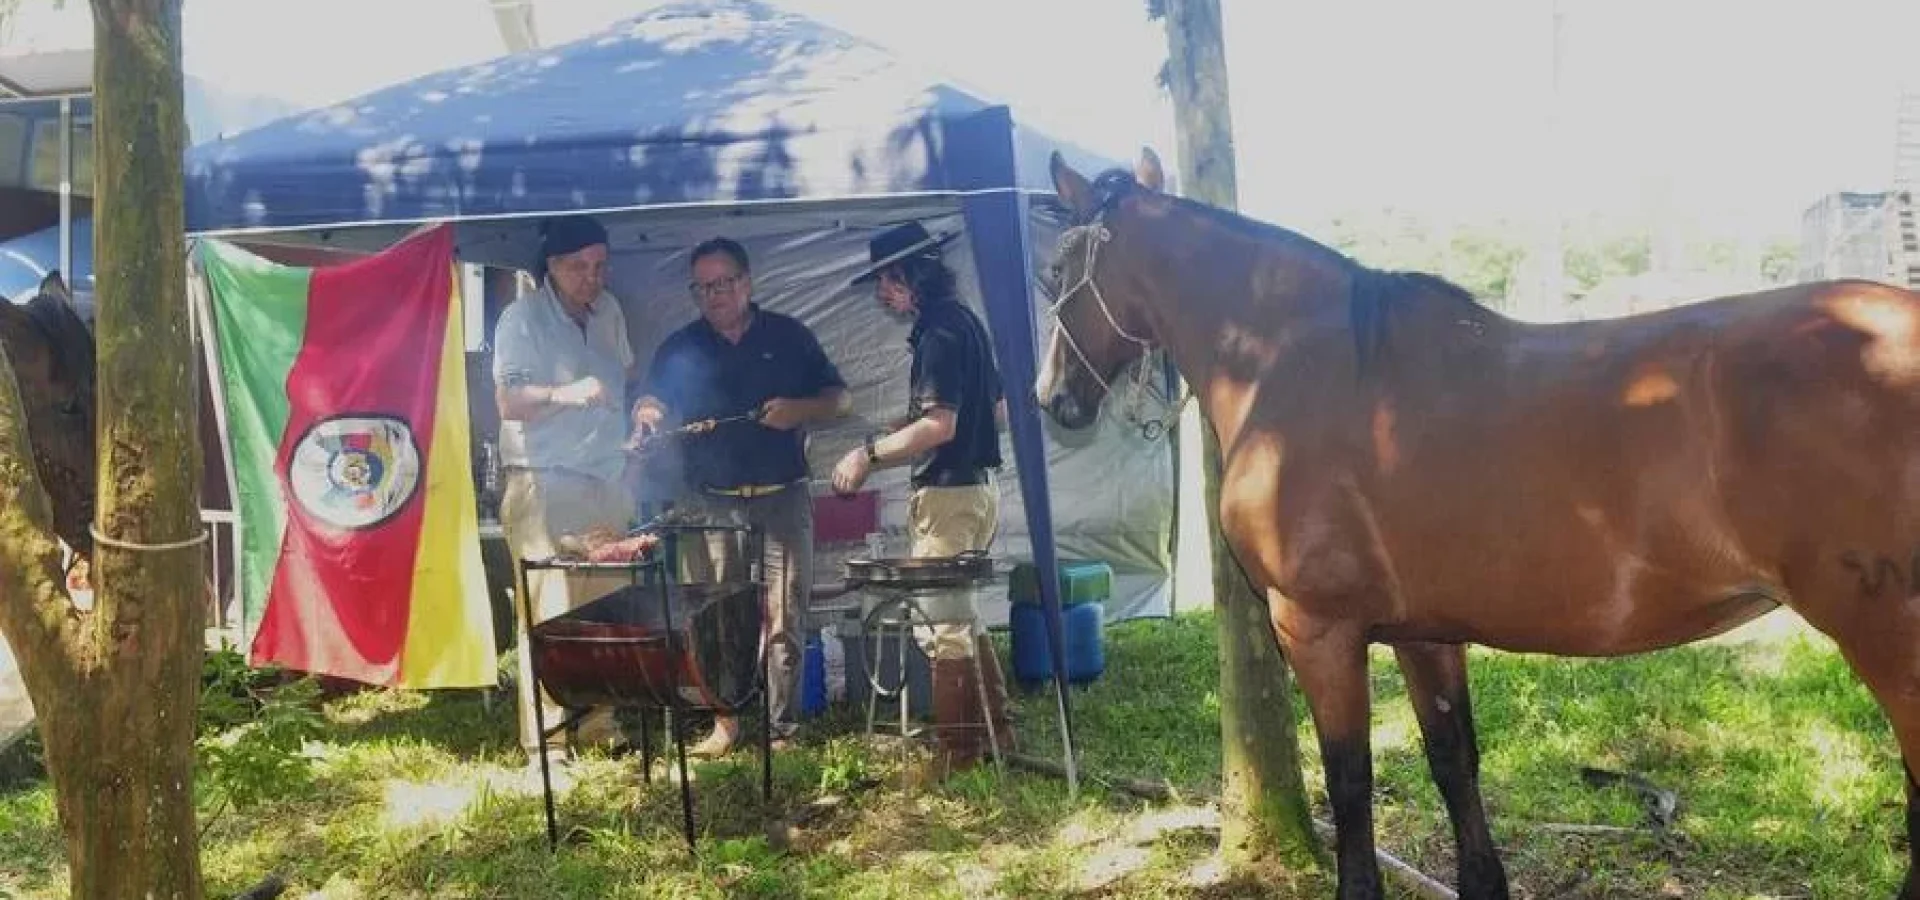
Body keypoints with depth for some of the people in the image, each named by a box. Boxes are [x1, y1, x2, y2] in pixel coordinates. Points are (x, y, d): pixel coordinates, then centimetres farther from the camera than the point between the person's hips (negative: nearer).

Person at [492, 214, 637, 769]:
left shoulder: (608, 311, 13)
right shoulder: (523, 318, -7)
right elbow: (509, 400, -17)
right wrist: (565, 393, -33)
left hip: (607, 483, 6)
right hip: (545, 484, -6)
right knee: (549, 616, -9)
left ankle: (598, 723, 18)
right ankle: (544, 742, -6)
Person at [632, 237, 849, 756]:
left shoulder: (790, 338, 7)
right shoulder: (679, 348, 11)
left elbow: (839, 398, 8)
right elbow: (651, 402, 9)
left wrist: (799, 409, -12)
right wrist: (647, 415, -15)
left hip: (782, 499, -1)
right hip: (710, 505, 2)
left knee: (784, 620, -4)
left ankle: (782, 730, 2)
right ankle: (725, 723, 13)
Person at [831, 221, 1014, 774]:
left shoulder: (939, 332, -17)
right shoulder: (964, 321, 14)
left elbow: (939, 426, -25)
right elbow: (997, 411, 20)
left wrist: (870, 453, -16)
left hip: (948, 494, -10)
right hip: (976, 485, 10)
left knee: (943, 625, -2)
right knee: (961, 617, 19)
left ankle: (956, 753, 6)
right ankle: (995, 732, 25)